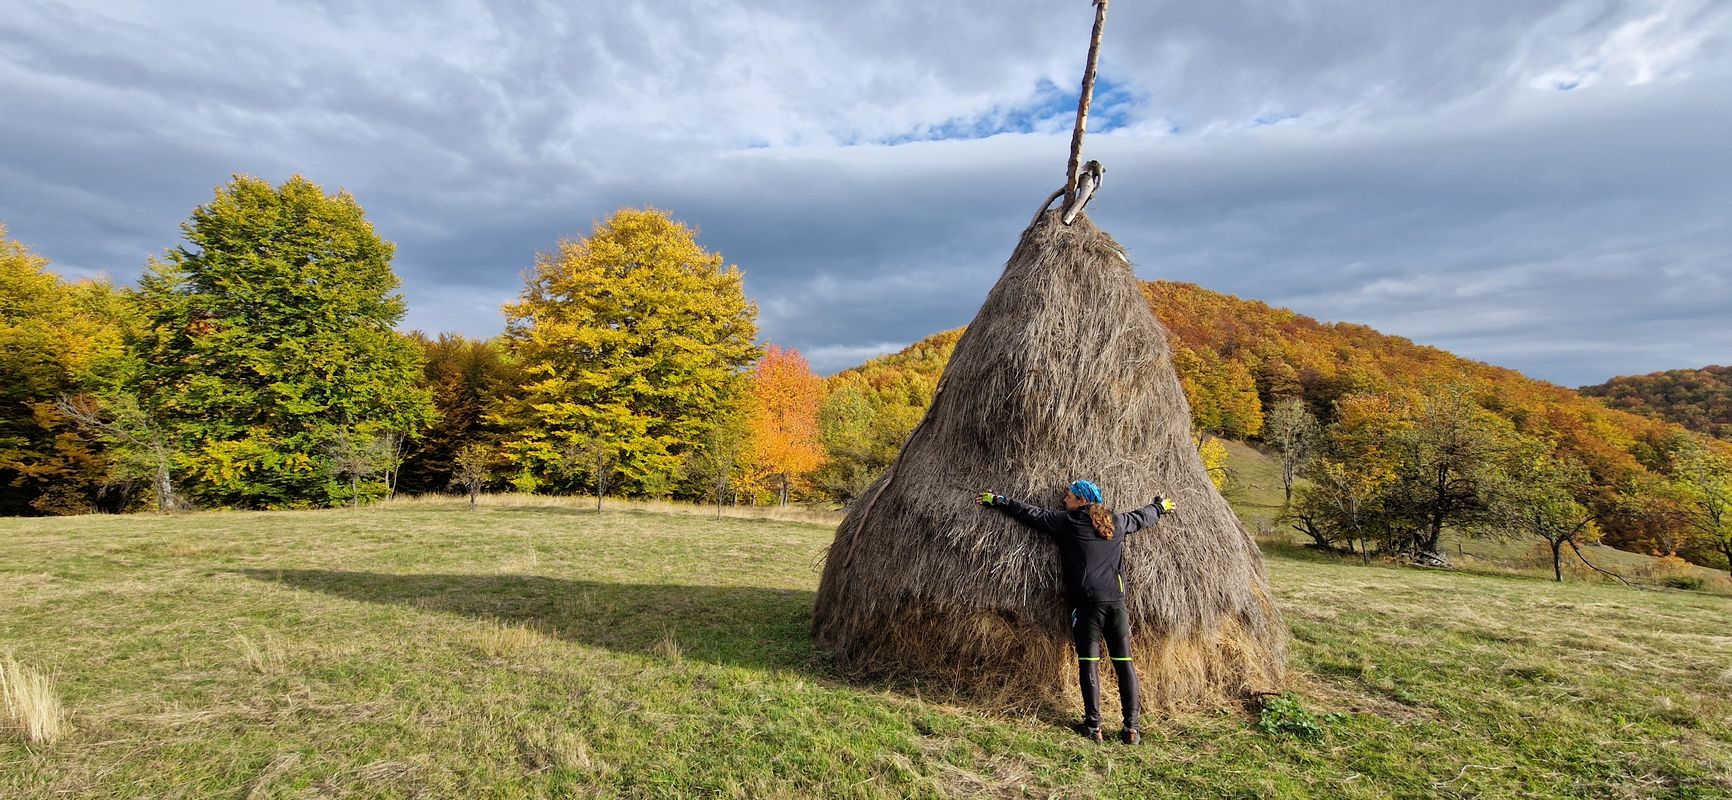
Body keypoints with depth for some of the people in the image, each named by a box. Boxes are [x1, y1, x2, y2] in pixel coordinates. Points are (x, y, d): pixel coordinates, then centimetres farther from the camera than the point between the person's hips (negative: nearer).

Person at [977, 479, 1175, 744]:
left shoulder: (1067, 521, 0)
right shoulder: (1117, 522, 13)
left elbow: (1031, 513, 5)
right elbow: (1141, 517, 33)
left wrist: (998, 501, 15)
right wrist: (1160, 507, 54)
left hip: (1087, 602, -4)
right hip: (1116, 600, 4)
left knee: (1089, 663, 2)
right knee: (1124, 663, 8)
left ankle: (1093, 725, 6)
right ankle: (1132, 727, 10)